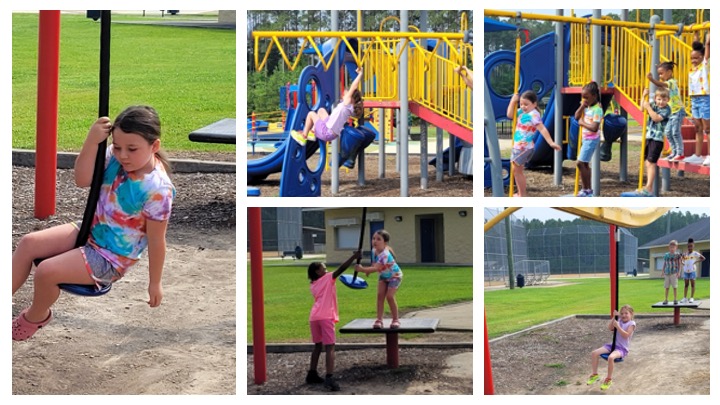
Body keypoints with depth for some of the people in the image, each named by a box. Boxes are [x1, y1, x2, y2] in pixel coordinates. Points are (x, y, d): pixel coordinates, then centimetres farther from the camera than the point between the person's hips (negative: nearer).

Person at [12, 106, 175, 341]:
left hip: (111, 259, -7)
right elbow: (82, 180, -12)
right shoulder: (115, 159, -10)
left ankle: (36, 317, 13)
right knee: (29, 243, -3)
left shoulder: (157, 191, -28)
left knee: (46, 271, -19)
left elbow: (156, 241, -19)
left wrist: (155, 283, -9)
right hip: (91, 232, 7)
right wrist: (92, 142, -26)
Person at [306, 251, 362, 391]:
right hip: (326, 316, -7)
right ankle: (329, 378, -23)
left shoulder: (313, 285, 22)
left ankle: (312, 374, 28)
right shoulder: (328, 278, 5)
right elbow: (341, 268, -4)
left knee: (318, 345, 22)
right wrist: (354, 257, -3)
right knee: (330, 347, -10)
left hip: (314, 316, 7)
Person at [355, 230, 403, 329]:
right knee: (380, 295, -6)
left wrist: (363, 269, -52)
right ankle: (379, 319, -5)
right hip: (383, 276, 7)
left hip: (394, 276, -7)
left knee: (389, 296, -15)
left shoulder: (385, 255, -38)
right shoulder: (374, 251, -12)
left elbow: (376, 268, -47)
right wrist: (368, 270, -5)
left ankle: (396, 320, 2)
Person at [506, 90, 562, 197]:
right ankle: (521, 193, 25)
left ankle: (522, 194, 4)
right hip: (518, 146, 9)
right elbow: (510, 115, 15)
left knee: (516, 170, -4)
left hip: (524, 147, -9)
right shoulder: (521, 112, 6)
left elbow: (542, 129, -26)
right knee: (517, 170, 16)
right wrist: (513, 101, 6)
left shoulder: (533, 115, -19)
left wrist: (551, 142, -32)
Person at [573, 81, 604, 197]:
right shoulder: (587, 107, 6)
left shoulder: (597, 109, -20)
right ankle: (588, 189, 21)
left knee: (580, 163, -11)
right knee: (584, 164, 13)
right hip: (586, 138, 9)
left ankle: (586, 189, -4)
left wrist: (582, 123, -16)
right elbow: (577, 117, 7)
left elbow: (594, 128, -27)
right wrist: (582, 106, -5)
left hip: (592, 139, -9)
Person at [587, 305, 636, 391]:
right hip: (614, 345, 7)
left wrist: (617, 326, -21)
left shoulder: (631, 324, -5)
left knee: (611, 357, -38)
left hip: (623, 348, -7)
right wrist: (614, 317, -4)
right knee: (594, 353, -10)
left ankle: (609, 379, -21)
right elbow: (610, 328, 3)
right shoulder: (619, 321, 14)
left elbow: (626, 335, -18)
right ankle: (595, 374, 3)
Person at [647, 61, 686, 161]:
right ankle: (674, 152, 15)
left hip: (678, 110, -10)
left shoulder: (672, 82, -14)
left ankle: (681, 153, -7)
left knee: (675, 131, -12)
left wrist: (652, 79, -48)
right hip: (671, 112, 10)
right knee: (668, 132, 8)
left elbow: (662, 85, -34)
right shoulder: (667, 83, 16)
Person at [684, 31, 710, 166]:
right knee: (698, 129, 10)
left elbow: (707, 45, -6)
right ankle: (698, 156, 14)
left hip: (705, 98, -7)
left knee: (707, 128, -5)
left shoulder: (705, 65, -4)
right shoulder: (693, 68, 12)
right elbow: (696, 47, 22)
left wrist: (709, 32, 0)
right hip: (694, 99, 7)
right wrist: (696, 33, 27)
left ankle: (710, 156, -5)